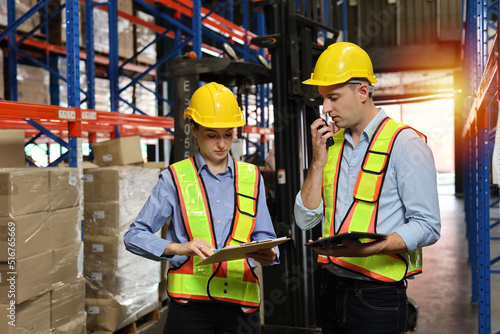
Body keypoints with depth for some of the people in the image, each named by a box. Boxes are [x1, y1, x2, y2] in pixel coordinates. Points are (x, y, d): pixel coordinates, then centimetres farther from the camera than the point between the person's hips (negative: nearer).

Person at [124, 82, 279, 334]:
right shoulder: (175, 178, 4)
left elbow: (263, 236, 10)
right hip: (190, 302, -2)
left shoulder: (251, 178, 13)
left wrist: (267, 255, -12)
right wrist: (178, 248, -16)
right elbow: (134, 236, 0)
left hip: (241, 304, 3)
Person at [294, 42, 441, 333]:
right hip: (332, 289, 6)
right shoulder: (332, 143, 9)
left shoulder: (405, 144, -9)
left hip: (378, 296, -5)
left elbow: (428, 227, -14)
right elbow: (306, 220, 5)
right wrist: (318, 161, -6)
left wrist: (366, 248, -27)